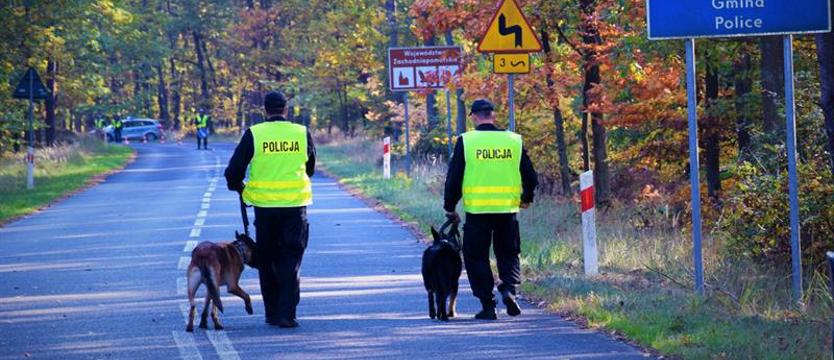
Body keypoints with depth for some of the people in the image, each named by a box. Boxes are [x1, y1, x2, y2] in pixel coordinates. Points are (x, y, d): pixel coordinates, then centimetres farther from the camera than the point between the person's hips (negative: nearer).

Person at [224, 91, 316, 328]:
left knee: (268, 261, 13)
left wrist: (238, 187, 19)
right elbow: (310, 168, 15)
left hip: (264, 204, 0)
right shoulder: (302, 133, 0)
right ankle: (287, 314, -5)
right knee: (291, 260, 5)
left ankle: (272, 313, 16)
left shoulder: (254, 134, -5)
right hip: (295, 204, 0)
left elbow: (233, 171, -2)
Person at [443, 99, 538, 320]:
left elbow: (454, 178, -3)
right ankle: (509, 288, -9)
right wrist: (526, 199, 27)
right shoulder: (514, 141, 3)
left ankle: (488, 306, 4)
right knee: (508, 254, 16)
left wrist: (450, 207, 10)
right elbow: (530, 177, 8)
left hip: (477, 211, -2)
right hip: (507, 210, 2)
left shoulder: (466, 141, -4)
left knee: (476, 257, 9)